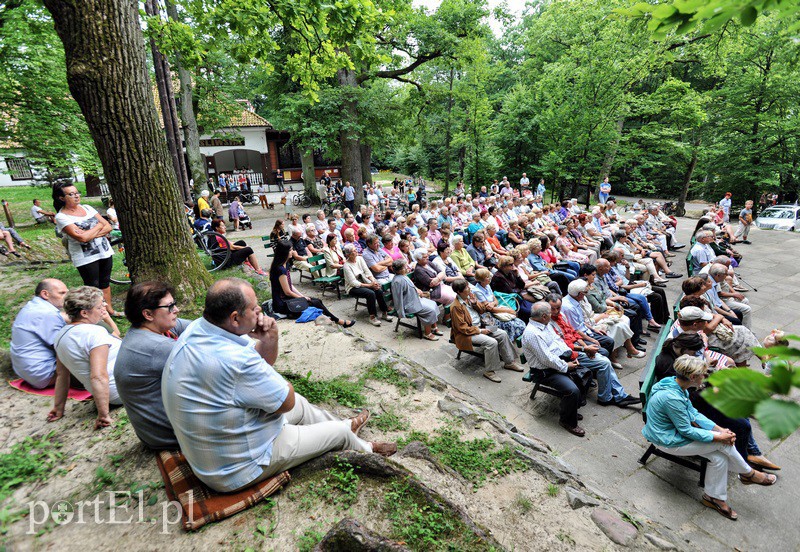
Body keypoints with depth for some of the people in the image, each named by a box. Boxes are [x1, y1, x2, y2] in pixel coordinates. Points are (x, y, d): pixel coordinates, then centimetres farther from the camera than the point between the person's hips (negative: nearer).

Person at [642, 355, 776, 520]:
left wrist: (719, 429, -4)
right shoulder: (671, 398, -33)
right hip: (669, 441, -9)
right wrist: (718, 437, -14)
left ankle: (714, 497, 17)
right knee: (723, 443, -10)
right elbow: (686, 431, -21)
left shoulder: (677, 384, -4)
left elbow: (693, 414, 6)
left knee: (719, 457, 1)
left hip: (675, 430, 9)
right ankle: (749, 474, 18)